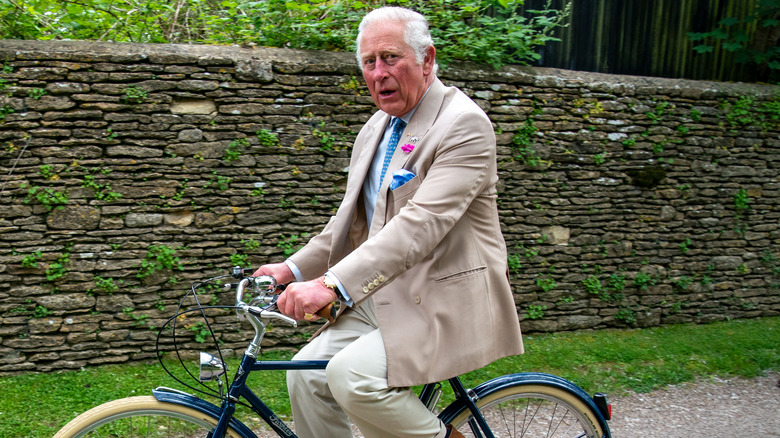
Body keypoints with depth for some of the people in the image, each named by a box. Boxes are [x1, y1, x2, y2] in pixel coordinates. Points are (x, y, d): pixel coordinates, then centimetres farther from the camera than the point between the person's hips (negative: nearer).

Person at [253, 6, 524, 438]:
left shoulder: (464, 123, -15)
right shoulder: (376, 128, 13)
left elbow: (420, 224, -27)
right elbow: (350, 219, 19)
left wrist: (332, 284, -32)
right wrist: (293, 268, 9)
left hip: (445, 304, -8)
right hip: (383, 297, 8)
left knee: (351, 374, -25)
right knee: (307, 375, 0)